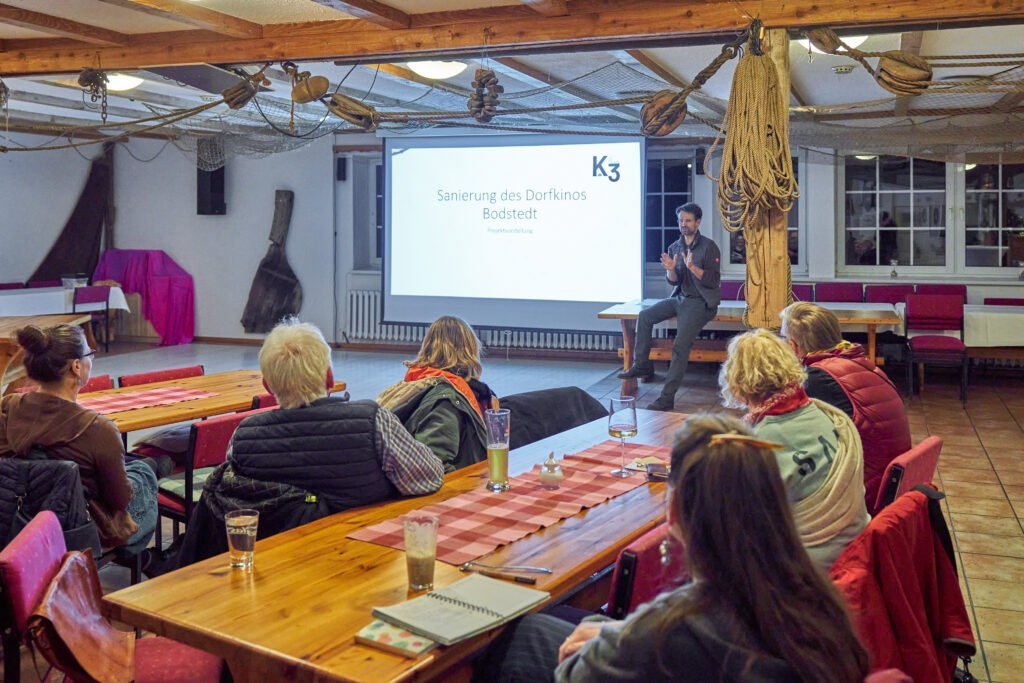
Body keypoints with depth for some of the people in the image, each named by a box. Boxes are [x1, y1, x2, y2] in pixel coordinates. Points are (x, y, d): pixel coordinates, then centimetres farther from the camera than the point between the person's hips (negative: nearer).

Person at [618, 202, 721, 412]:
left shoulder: (709, 247, -10)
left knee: (680, 345, -21)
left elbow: (714, 280, -16)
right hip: (680, 298, 7)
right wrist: (670, 269, -16)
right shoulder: (675, 247, 8)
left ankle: (667, 397, -21)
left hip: (701, 302, -7)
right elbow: (674, 281, 6)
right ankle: (641, 365, 7)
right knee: (645, 316, -2)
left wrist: (692, 267, -29)